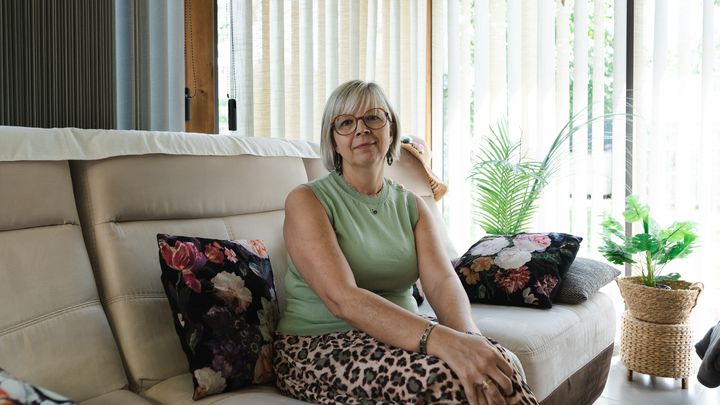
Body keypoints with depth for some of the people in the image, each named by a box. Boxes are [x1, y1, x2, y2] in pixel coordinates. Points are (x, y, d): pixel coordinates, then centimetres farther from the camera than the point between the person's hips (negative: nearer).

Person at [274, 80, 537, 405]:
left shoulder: (412, 206, 9)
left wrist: (468, 338, -30)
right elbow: (343, 299, -23)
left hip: (399, 335, 5)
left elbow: (442, 281, -7)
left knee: (496, 358, -23)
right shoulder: (306, 201, -8)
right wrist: (442, 340, -36)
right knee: (443, 375, -31)